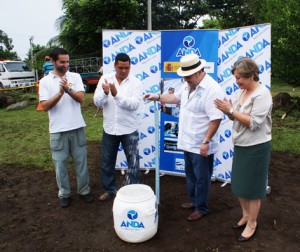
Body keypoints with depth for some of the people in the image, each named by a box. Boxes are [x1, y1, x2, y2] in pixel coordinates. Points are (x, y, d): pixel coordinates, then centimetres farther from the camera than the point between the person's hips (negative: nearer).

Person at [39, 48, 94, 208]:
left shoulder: (75, 77, 3)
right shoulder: (45, 81, 0)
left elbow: (81, 98, -8)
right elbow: (45, 106, -9)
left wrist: (68, 89, -24)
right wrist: (60, 93, -20)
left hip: (77, 127, 1)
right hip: (58, 130, -1)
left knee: (81, 161, 11)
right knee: (60, 163, 9)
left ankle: (84, 190, 27)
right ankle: (64, 194, 26)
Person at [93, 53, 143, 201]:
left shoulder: (135, 82, -7)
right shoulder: (105, 79, 0)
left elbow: (134, 104, -19)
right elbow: (97, 102, -6)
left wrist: (116, 94, -27)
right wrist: (105, 93, -27)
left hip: (129, 130, -2)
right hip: (109, 129, 3)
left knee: (133, 162, 7)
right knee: (107, 162, 15)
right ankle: (109, 190, 35)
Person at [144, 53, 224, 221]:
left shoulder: (212, 89, -23)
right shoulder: (188, 84, 6)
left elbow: (216, 118, -24)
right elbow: (176, 97, 23)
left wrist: (206, 142, -24)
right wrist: (157, 97, 10)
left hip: (201, 145, -9)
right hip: (188, 141, 9)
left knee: (201, 178, 7)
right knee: (190, 174, 22)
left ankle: (202, 208, 25)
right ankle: (194, 201, 40)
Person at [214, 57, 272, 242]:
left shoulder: (262, 94, -18)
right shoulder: (241, 92, 5)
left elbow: (254, 123, -25)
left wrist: (231, 110, -25)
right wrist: (228, 111, -13)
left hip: (256, 148, -8)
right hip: (241, 145, 8)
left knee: (252, 187, 6)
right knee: (240, 184, 18)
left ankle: (252, 223, 24)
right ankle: (246, 215, 38)